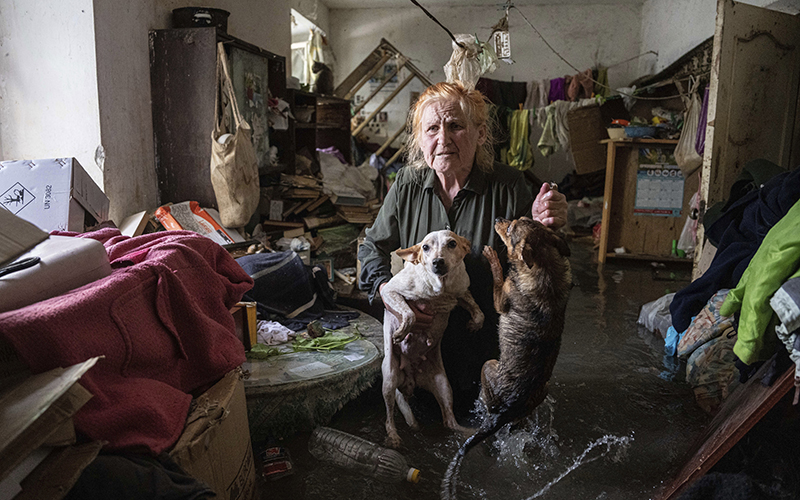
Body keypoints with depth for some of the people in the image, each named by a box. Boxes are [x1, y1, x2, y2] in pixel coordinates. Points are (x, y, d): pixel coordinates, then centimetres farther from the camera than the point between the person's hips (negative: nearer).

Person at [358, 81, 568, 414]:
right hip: (418, 333, 2)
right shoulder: (407, 185, -7)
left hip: (488, 344, -2)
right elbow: (374, 249, 0)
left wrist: (542, 227, -35)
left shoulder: (508, 186, -15)